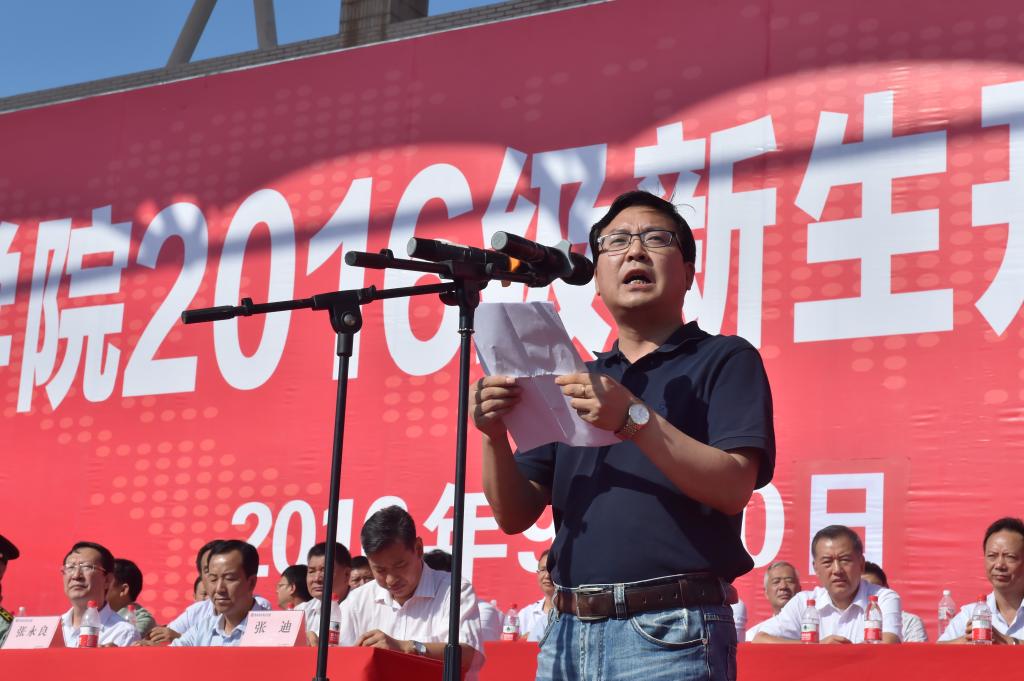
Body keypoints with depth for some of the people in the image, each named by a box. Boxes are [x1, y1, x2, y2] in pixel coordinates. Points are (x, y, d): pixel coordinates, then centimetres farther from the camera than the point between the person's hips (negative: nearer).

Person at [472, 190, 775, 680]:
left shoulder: (725, 359, 4)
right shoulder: (576, 383, 18)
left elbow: (733, 487, -11)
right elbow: (516, 515, 12)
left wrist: (635, 419, -21)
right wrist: (494, 436, -6)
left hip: (673, 634, -4)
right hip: (567, 634, 5)